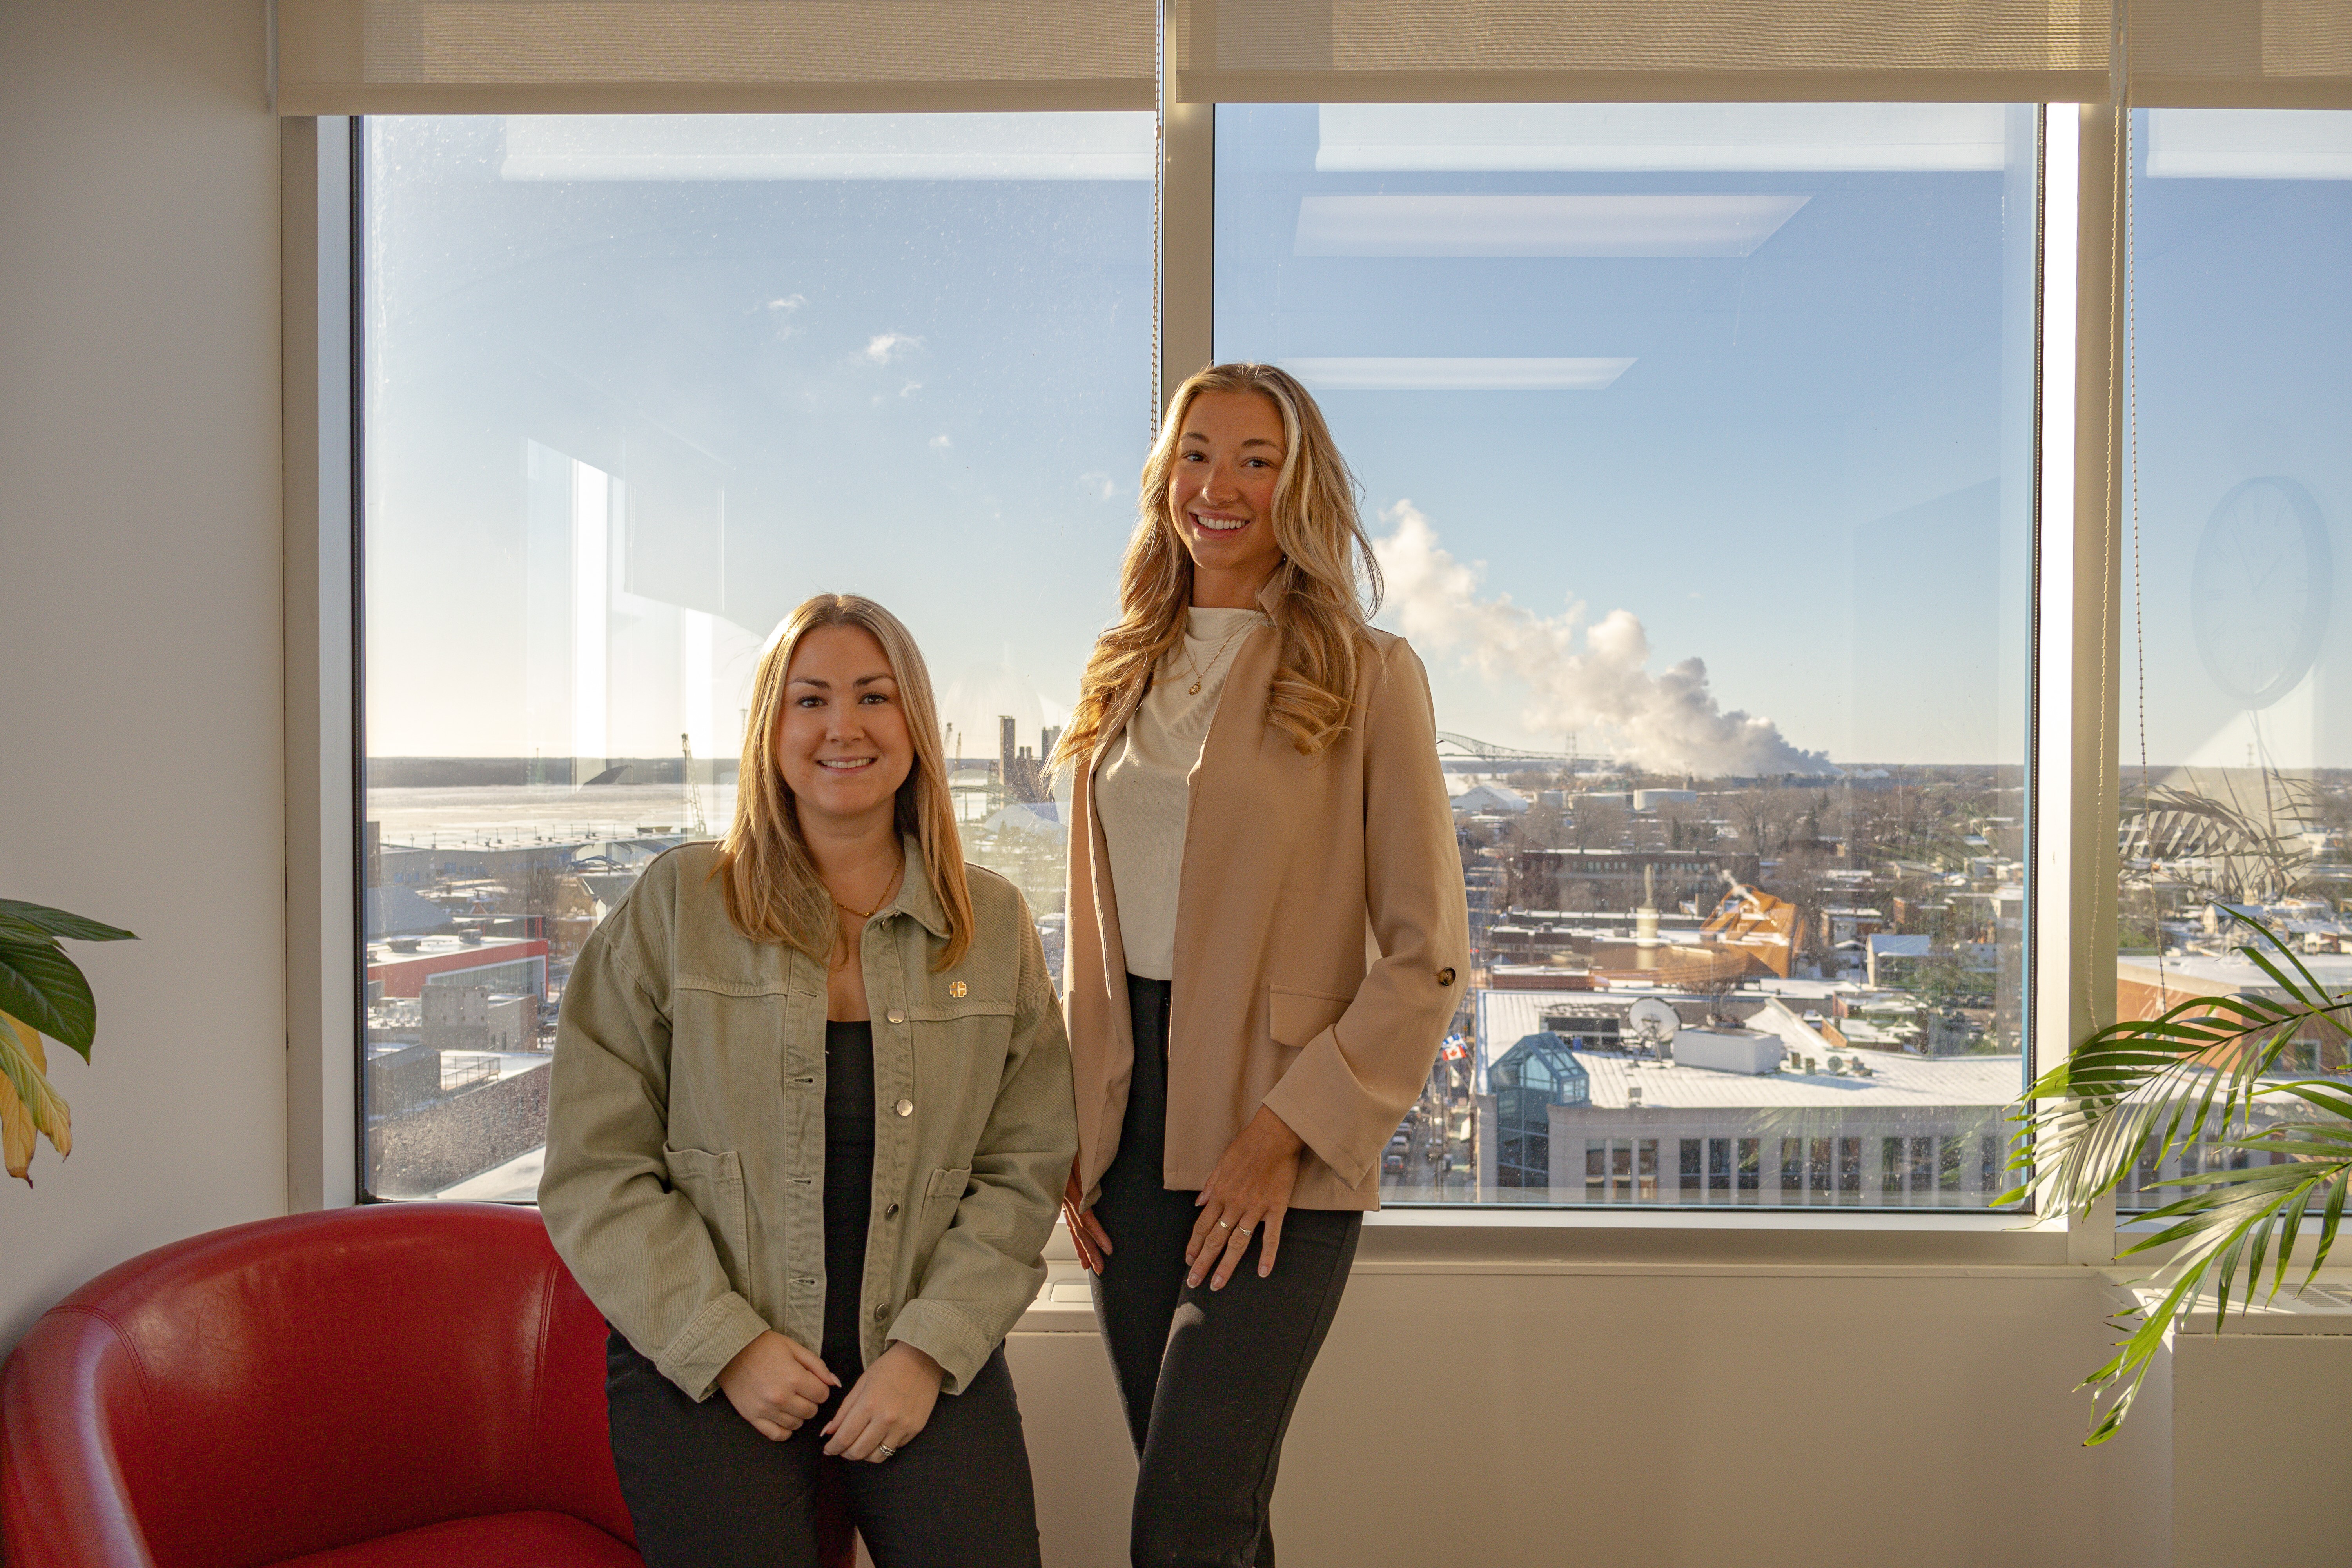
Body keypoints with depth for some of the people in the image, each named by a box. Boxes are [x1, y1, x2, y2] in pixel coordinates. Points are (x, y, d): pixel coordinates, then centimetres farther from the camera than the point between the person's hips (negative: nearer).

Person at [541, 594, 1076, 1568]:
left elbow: (1023, 1172, 4)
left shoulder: (995, 924, 4)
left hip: (928, 1354, 1)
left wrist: (930, 1349, -8)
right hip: (700, 1363, -1)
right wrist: (728, 1344, -9)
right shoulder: (676, 905, -1)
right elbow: (595, 1169, -2)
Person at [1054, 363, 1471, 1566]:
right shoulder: (1124, 675, 12)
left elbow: (1427, 957, -6)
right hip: (1132, 1116, 5)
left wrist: (1290, 1128, -14)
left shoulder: (1366, 675, -4)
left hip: (1280, 1144, -5)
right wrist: (1073, 1130, 7)